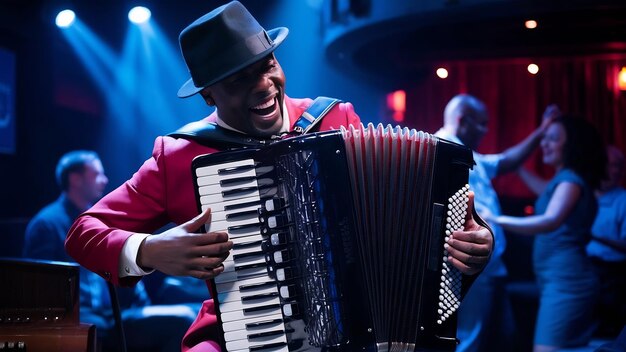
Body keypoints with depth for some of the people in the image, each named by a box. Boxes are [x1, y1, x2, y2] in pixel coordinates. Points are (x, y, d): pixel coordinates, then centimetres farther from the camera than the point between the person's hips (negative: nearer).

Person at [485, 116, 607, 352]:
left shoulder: (571, 179, -9)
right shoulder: (564, 180, 21)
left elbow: (551, 221, -27)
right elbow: (546, 191, 46)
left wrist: (496, 219, -31)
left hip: (565, 279, -11)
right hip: (560, 279, 11)